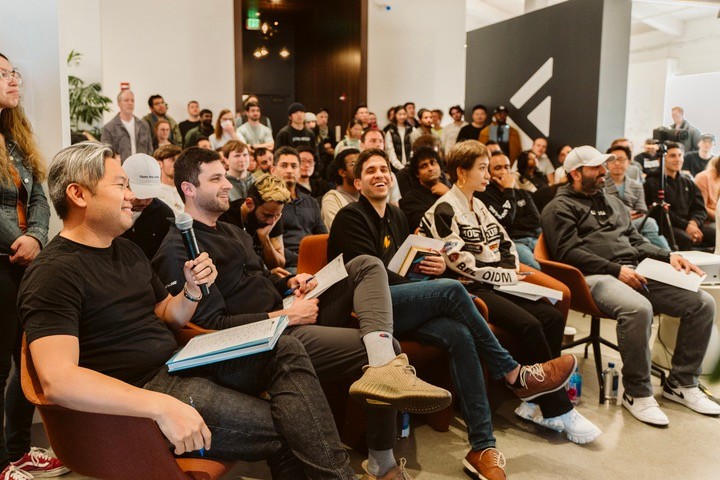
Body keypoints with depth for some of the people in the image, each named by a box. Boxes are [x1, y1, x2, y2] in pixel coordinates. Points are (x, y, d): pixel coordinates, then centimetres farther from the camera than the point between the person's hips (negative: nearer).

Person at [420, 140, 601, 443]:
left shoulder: (479, 207, 19)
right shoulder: (444, 211, -7)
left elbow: (507, 245, 21)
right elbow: (461, 262, -15)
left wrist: (512, 272, -1)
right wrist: (506, 276, -9)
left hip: (495, 285, 8)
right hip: (469, 290, -8)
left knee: (552, 317, -12)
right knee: (529, 325, -26)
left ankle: (537, 402, -7)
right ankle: (558, 410, -14)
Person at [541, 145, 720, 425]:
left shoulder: (613, 202, 29)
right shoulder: (560, 208, 4)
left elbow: (636, 241, 27)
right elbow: (569, 252, -9)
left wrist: (668, 257, 8)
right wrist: (617, 270, -16)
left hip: (635, 273, 8)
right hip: (595, 277, -8)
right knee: (638, 308, -37)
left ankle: (681, 383, 8)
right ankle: (637, 393, -16)